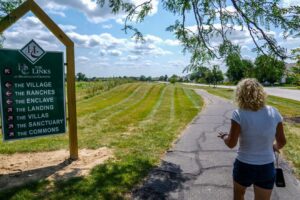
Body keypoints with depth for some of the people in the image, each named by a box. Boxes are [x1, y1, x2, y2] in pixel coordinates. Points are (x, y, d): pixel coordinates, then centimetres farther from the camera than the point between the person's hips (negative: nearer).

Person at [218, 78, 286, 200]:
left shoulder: (239, 114, -20)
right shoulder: (274, 113, -9)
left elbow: (231, 143, -16)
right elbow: (282, 142, 0)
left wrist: (224, 137, 6)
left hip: (244, 166, -3)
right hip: (267, 167, 3)